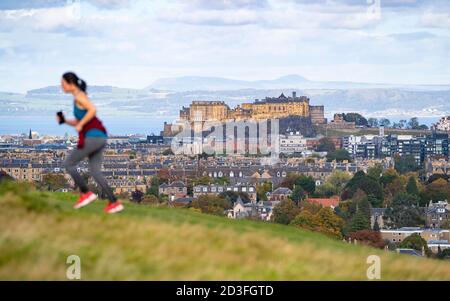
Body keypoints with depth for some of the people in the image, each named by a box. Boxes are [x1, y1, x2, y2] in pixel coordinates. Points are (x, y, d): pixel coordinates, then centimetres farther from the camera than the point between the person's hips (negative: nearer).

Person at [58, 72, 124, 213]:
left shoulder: (78, 96, -8)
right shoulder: (79, 97, 23)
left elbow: (93, 110, -24)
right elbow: (78, 123, 28)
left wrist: (80, 125, -15)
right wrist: (64, 121, 12)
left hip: (93, 136, -10)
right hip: (99, 137, 10)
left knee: (68, 164, 1)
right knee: (95, 172, 8)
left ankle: (86, 194, -1)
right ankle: (115, 203, -3)